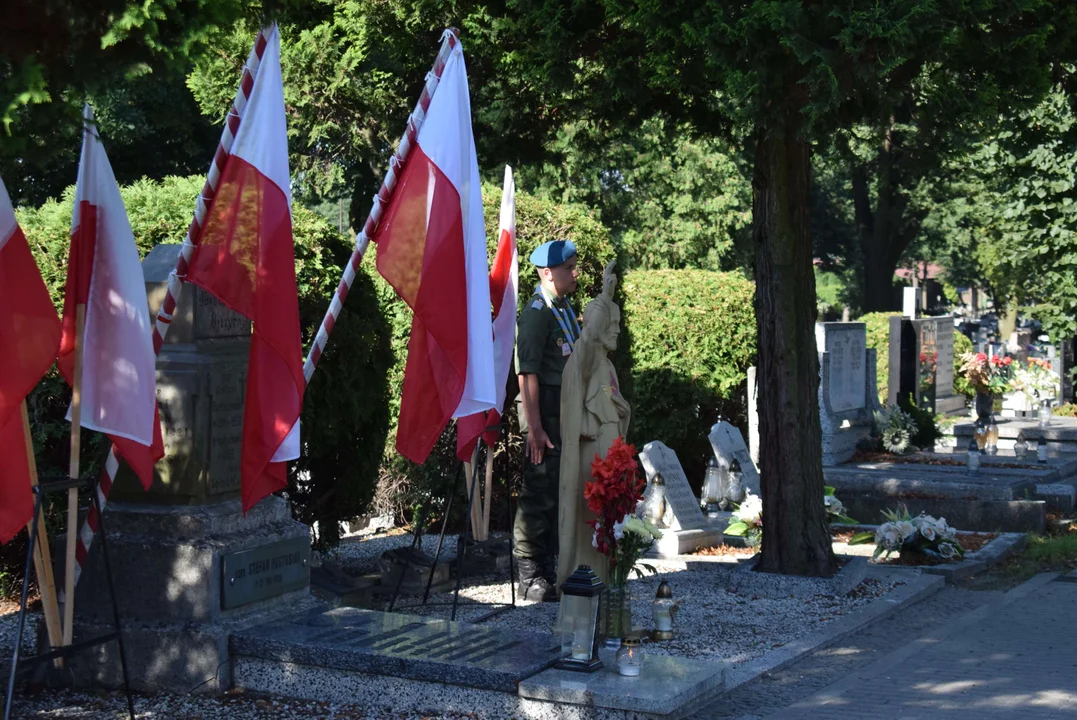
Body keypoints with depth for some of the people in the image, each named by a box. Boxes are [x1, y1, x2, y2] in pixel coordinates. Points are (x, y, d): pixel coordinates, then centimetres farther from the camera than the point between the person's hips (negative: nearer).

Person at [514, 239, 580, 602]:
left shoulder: (565, 309, 17)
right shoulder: (537, 312, -13)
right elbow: (527, 372, -18)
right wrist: (534, 427, -22)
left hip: (566, 409, 10)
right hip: (545, 409, -10)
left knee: (560, 491, 14)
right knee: (540, 492, -6)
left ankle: (548, 569, 24)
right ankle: (529, 577, 0)